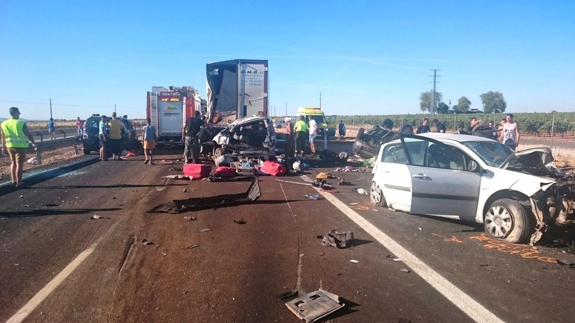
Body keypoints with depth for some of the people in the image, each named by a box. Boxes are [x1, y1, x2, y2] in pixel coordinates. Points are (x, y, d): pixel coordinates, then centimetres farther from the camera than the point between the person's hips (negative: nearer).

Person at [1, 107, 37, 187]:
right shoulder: (21, 123, -13)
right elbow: (29, 134, -8)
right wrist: (33, 143, 4)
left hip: (10, 146, 6)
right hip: (20, 146, -5)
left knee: (13, 163, 19)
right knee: (19, 164, -1)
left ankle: (13, 181, 22)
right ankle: (18, 183, 2)